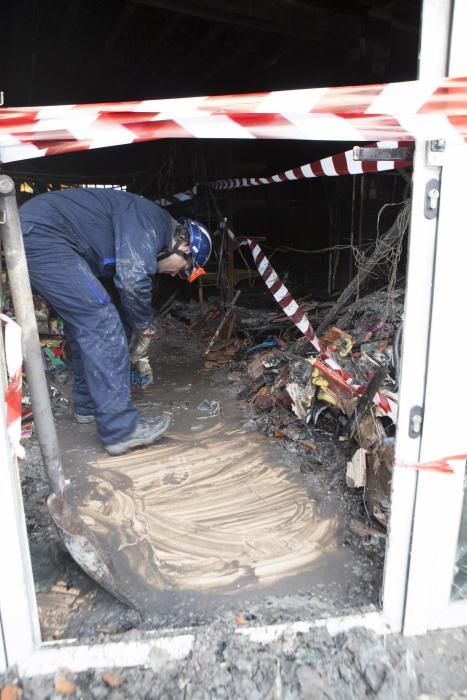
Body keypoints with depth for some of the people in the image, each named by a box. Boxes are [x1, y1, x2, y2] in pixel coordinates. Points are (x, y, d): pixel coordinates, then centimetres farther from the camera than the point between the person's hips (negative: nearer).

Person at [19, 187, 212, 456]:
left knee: (85, 321, 17)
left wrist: (137, 352, 31)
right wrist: (146, 327, -7)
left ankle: (89, 405, 28)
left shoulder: (143, 239, 19)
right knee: (100, 323, -14)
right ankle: (120, 429, -12)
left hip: (33, 235, 11)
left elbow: (124, 293, 27)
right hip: (41, 232, -11)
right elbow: (133, 280, -26)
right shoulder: (151, 221, -11)